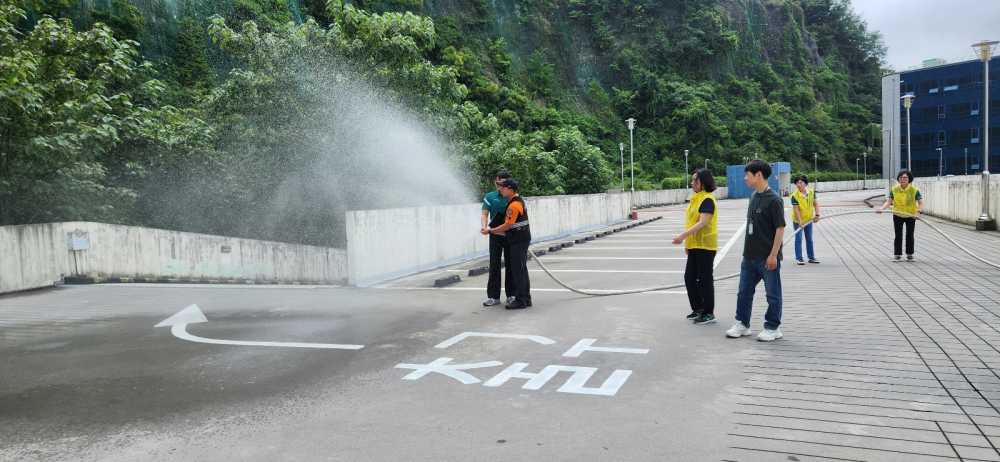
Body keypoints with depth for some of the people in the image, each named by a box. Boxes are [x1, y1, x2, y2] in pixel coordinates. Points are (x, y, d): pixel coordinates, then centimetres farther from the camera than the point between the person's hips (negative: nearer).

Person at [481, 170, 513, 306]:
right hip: (495, 235, 0)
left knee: (510, 264, 7)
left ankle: (511, 294, 17)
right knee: (494, 265, 3)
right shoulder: (490, 197, 3)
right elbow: (484, 214, -3)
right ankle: (493, 296, 8)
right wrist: (484, 226, -22)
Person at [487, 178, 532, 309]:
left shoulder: (514, 205, -18)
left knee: (518, 270, -6)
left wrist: (491, 230, -10)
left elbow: (507, 225, -19)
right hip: (522, 239, 10)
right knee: (521, 270, 14)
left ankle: (521, 300, -2)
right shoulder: (518, 200, 14)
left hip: (518, 241, -10)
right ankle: (525, 298, 20)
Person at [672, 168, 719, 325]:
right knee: (689, 277, 11)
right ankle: (698, 309, 23)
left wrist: (683, 236, -30)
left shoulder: (707, 199, -15)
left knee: (705, 279, -2)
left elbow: (702, 223, -24)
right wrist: (687, 242, 17)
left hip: (705, 246, -9)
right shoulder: (696, 198, 14)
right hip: (694, 245, 9)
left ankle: (709, 313, 8)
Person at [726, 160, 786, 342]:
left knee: (772, 294, 6)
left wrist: (773, 255, -18)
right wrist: (747, 249, 16)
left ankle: (772, 328, 17)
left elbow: (780, 228, -15)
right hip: (750, 255, 8)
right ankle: (742, 324, 25)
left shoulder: (773, 200, -14)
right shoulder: (754, 197, 10)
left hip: (767, 257, -8)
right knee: (744, 291, 13)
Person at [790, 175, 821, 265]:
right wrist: (800, 221, -27)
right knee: (798, 239, -2)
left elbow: (815, 204, 1)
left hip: (809, 220, 5)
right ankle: (798, 258, 4)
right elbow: (796, 209, -23)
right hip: (798, 221, -5)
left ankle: (811, 257, 22)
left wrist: (817, 215, -13)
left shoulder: (811, 192, -5)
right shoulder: (795, 195, -20)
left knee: (809, 239, 13)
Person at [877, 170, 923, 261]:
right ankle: (897, 255, 8)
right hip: (897, 216, 1)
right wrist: (882, 209, -22)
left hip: (911, 216, -1)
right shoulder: (894, 189, -7)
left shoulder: (914, 190, -13)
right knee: (898, 236, 1)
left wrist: (918, 211, -32)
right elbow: (888, 201, -6)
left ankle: (909, 255, 20)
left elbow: (921, 203, -14)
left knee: (909, 235, 7)